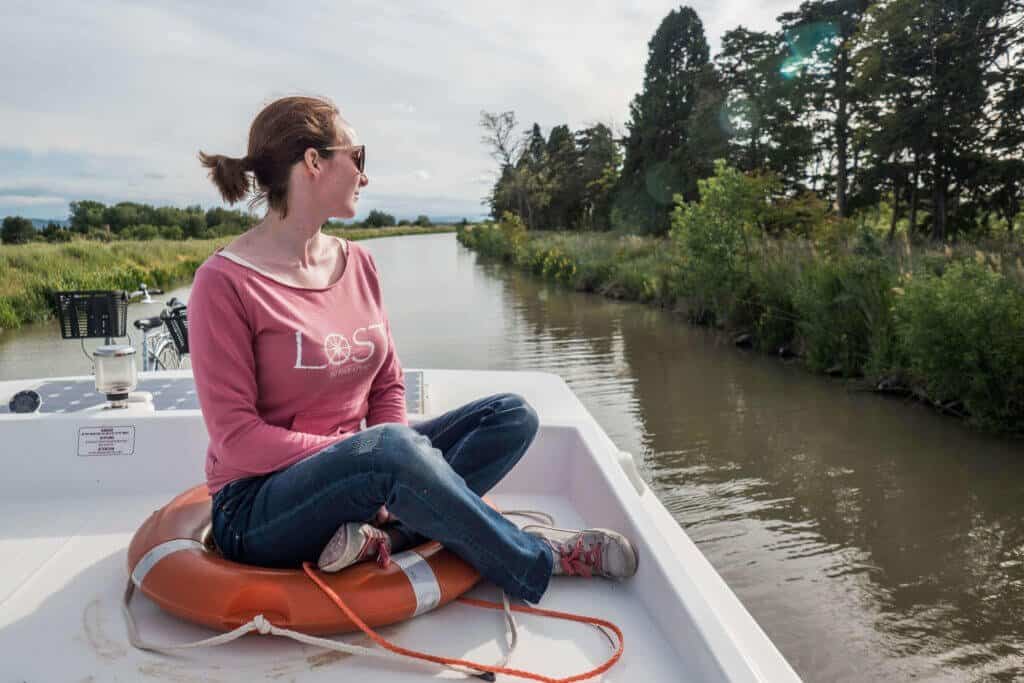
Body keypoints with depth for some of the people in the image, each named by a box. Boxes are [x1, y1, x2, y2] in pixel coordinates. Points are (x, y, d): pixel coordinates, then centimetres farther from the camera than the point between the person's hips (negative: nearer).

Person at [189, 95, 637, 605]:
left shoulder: (358, 263, 5)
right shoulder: (225, 281, -14)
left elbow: (388, 386, 7)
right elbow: (236, 438, -16)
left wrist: (400, 474, -12)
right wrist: (366, 450, -22)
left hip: (358, 474, 7)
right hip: (259, 511, -6)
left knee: (512, 415, -5)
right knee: (391, 446, -37)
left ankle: (384, 534, -23)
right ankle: (536, 561, -15)